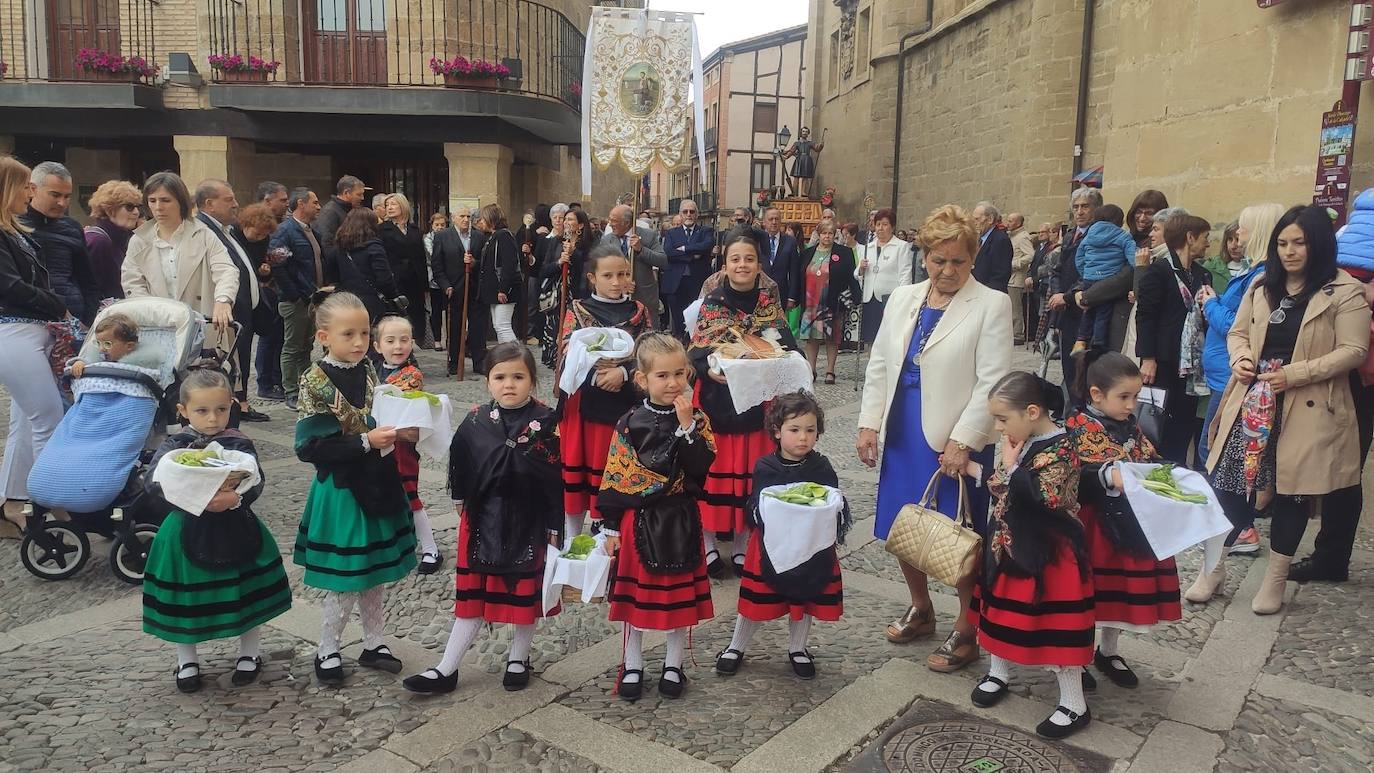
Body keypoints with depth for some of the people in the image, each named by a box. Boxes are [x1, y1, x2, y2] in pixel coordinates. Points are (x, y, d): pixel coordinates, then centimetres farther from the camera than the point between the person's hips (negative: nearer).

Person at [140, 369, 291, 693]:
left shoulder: (240, 445, -4)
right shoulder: (174, 447, -4)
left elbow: (256, 482, -16)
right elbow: (154, 481, -19)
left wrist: (235, 498, -37)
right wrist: (199, 500, -35)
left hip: (236, 531, 0)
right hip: (189, 532, 0)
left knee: (249, 594, 10)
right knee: (184, 601, 12)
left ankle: (250, 654, 32)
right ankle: (187, 661, 34)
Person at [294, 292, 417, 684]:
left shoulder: (370, 372, 3)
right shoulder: (316, 382, -14)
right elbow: (310, 447, -19)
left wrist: (403, 432, -5)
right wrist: (366, 442, -24)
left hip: (378, 483, 6)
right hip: (341, 490, -6)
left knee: (374, 571, 17)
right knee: (345, 578, 4)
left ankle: (372, 643, 33)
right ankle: (327, 650, 25)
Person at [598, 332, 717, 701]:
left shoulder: (697, 420, -2)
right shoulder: (629, 424, -4)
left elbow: (701, 468, -15)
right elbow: (614, 478, -2)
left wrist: (687, 427, -22)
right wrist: (611, 526, -3)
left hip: (679, 521, 0)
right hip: (637, 519, 0)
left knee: (680, 595, 10)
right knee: (634, 594, 10)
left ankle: (673, 665, 29)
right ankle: (632, 666, 28)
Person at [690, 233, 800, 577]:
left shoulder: (770, 303, 4)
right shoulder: (712, 303, -2)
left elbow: (786, 349, 3)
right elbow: (696, 354, -6)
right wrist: (710, 369, -25)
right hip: (716, 401, -2)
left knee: (748, 470, 6)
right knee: (714, 469, 1)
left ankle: (740, 543, 21)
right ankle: (708, 542, 16)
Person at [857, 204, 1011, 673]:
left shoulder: (991, 305, -6)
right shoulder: (902, 300, 10)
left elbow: (992, 381, -11)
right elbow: (878, 365, 12)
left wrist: (962, 441, -17)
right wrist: (869, 423, 4)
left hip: (957, 441, -5)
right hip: (902, 435, 5)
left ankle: (966, 632, 22)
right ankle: (920, 609, 36)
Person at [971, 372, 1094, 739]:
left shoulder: (1058, 449, -22)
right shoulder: (1023, 441, 4)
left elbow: (1035, 497, -31)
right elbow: (998, 487, 15)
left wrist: (1011, 466, -23)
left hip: (1047, 555, -8)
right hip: (1011, 547, 8)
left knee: (1056, 624, 1)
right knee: (1004, 610, 20)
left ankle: (1074, 705, 14)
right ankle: (999, 672, 40)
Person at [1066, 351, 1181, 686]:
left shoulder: (1130, 427, 11)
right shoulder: (1080, 427, -13)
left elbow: (1151, 461, 13)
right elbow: (1082, 470, -25)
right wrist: (1111, 475, -42)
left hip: (1131, 523, 7)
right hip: (1094, 523, -7)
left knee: (1123, 588, 16)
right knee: (1088, 588, 3)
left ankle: (1108, 652, 35)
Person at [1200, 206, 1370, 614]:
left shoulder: (1345, 291, -5)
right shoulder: (1262, 286, 11)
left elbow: (1353, 350, -10)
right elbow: (1237, 331, 16)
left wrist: (1293, 374, -19)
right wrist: (1241, 359, -6)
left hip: (1307, 409, -4)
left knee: (1293, 490, 4)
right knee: (1230, 482, 3)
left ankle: (1275, 580, 17)